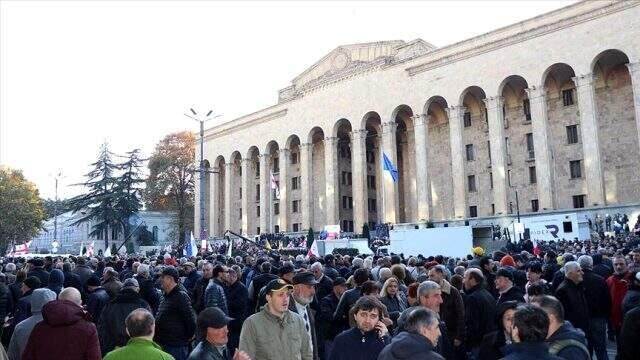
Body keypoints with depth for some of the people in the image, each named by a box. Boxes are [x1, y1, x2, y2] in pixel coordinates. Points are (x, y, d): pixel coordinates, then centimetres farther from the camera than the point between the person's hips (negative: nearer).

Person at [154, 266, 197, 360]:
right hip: (163, 344, 9)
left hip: (176, 346, -9)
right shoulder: (166, 296, 12)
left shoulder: (181, 296, -17)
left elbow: (190, 320, -20)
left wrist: (187, 337, -9)